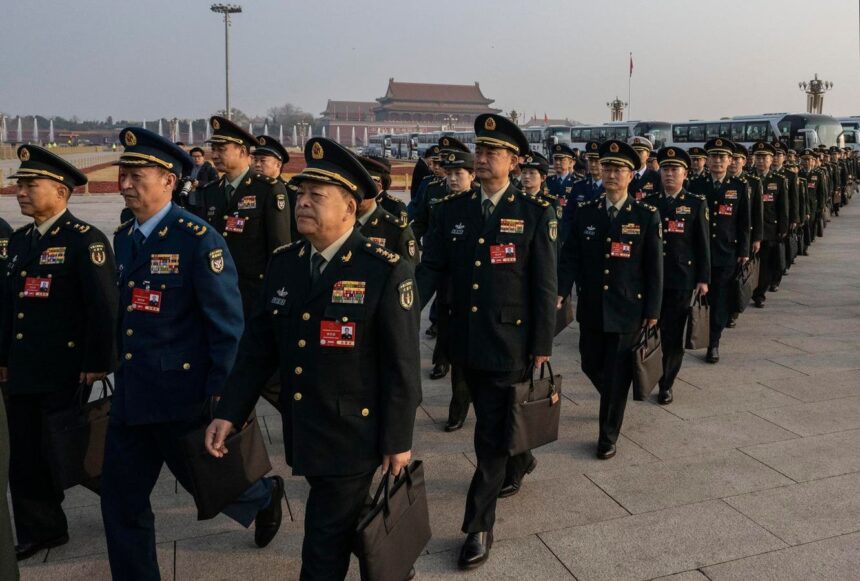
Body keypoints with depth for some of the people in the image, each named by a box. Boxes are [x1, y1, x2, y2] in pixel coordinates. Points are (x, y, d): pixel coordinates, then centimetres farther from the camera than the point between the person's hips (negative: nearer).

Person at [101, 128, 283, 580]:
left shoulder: (198, 239, -16)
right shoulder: (124, 237, 7)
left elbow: (228, 323, -16)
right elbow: (126, 312, 14)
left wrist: (221, 395, -16)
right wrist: (123, 371, 17)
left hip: (182, 395, -6)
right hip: (130, 394, 7)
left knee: (207, 481, 14)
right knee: (121, 502, 11)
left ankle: (264, 496, 45)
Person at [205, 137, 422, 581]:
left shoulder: (386, 272, -16)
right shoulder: (282, 263, 1)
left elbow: (402, 363, -14)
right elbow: (259, 344, 5)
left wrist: (398, 440, -10)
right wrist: (228, 413, 1)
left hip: (352, 438, -6)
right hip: (301, 434, 6)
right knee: (345, 528, 25)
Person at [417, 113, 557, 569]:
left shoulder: (536, 214, -6)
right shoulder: (450, 210, 3)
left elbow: (544, 286, -5)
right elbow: (430, 270, 1)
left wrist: (542, 346, -6)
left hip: (509, 343, -4)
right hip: (466, 340, 4)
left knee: (491, 434, 0)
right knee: (493, 421, 23)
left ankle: (479, 526, 16)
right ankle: (519, 462, 53)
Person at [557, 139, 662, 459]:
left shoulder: (647, 216, -5)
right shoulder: (584, 212, 2)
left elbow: (654, 267, -3)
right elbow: (570, 257, 1)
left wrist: (653, 311, -4)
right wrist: (560, 292, -13)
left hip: (627, 312, -3)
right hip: (591, 309, 3)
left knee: (616, 375, 3)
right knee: (591, 366, 15)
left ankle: (608, 436, 20)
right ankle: (613, 404, 46)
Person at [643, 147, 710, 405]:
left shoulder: (696, 204, 3)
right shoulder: (648, 203, 7)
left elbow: (703, 244, 2)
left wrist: (703, 279, -2)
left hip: (681, 281, -1)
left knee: (673, 335, 3)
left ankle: (666, 384, 16)